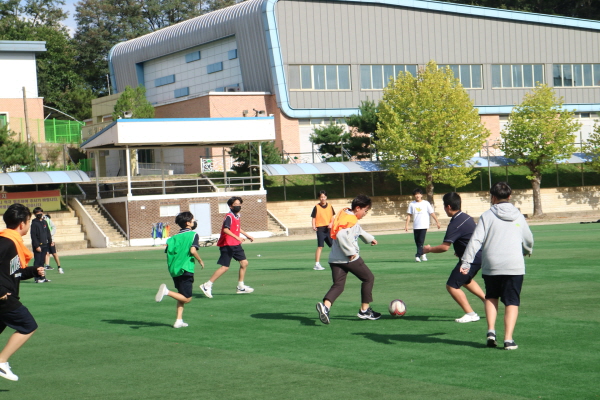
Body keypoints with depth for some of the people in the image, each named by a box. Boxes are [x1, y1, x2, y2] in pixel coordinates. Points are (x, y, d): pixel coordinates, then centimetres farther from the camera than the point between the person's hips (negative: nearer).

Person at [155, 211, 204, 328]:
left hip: (174, 270, 7)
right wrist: (200, 261, -2)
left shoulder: (175, 236, 13)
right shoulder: (193, 234, -4)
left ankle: (179, 321, 11)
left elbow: (168, 251, 5)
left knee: (182, 296, 18)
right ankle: (166, 291, -22)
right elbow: (193, 250, -17)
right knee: (187, 298, -2)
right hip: (186, 270, -7)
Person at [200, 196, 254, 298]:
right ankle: (207, 285, -3)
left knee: (244, 263, 6)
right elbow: (225, 229, -32)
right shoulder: (229, 216, -16)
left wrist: (247, 235, 39)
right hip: (227, 245, -9)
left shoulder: (237, 216, 13)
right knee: (225, 267, -11)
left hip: (236, 245, 9)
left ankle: (241, 287, 18)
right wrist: (237, 237, -40)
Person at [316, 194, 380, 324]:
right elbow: (341, 235, -29)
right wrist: (351, 252, -22)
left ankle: (325, 306, -24)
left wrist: (370, 239, 51)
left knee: (338, 285, 2)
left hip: (335, 259, 8)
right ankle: (364, 310, 14)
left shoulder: (346, 216, 17)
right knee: (368, 278, 10)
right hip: (350, 259, -8)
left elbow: (358, 230, 36)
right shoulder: (350, 219, -13)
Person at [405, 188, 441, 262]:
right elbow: (409, 215, 8)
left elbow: (432, 213, 1)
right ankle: (422, 254, 27)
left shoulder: (426, 203, -1)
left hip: (424, 226, -4)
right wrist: (406, 225, 1)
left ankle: (418, 255, -15)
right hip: (415, 226, 4)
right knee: (417, 242, 8)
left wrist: (437, 222, -1)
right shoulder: (412, 204, 6)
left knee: (421, 241, -13)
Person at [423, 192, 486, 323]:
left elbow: (444, 247, -24)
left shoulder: (455, 224, -21)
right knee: (466, 281, 32)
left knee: (451, 286, -6)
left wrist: (429, 249, -8)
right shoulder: (466, 217, 8)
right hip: (479, 255, 10)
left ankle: (470, 314, -4)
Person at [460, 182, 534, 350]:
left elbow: (476, 240, -7)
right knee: (512, 302, 4)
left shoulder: (487, 216, 0)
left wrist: (466, 262, -5)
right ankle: (508, 339, -6)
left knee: (491, 297, 20)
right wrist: (527, 251, 43)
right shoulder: (518, 216, 10)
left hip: (491, 266, 0)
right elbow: (528, 240, 21)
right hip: (514, 266, 1)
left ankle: (491, 331, 5)